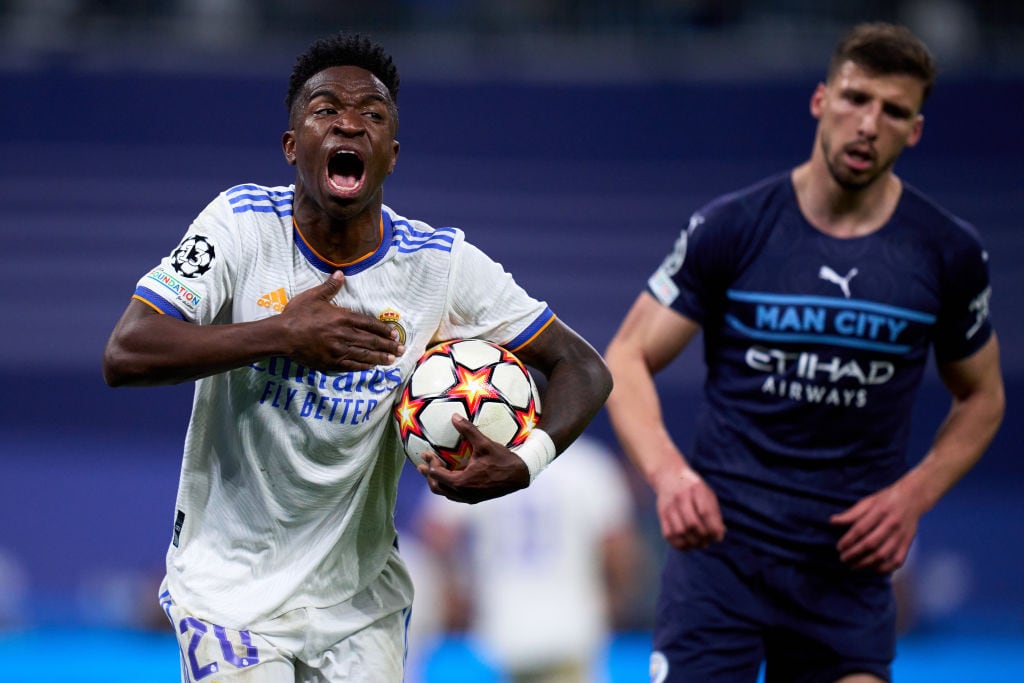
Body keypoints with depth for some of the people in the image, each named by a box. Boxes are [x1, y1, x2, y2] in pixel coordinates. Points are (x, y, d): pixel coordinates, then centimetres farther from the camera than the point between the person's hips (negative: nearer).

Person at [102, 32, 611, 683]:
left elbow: (584, 368, -3)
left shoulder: (442, 262, -7)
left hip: (358, 598, 2)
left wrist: (522, 465, -23)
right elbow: (124, 355, -19)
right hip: (230, 586, -2)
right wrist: (284, 334, -26)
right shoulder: (245, 222, -11)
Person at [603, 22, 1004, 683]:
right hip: (722, 539, -2)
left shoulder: (950, 254, 1)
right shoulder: (731, 228, -4)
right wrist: (667, 471, -20)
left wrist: (914, 494, -2)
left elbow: (981, 396, 16)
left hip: (850, 564, 2)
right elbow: (627, 360, -1)